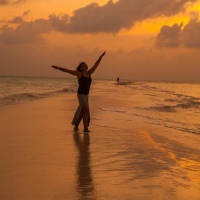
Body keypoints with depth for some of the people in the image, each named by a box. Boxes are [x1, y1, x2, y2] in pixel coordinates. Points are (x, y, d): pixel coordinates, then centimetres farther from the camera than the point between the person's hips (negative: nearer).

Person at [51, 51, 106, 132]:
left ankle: (76, 126, 24)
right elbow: (67, 70, -6)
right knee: (86, 110, -14)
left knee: (82, 112, 11)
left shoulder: (89, 73, 9)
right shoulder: (79, 73, -5)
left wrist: (101, 56, 14)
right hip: (80, 94, -7)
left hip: (86, 95, 7)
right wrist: (58, 68, -11)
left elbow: (96, 65, 14)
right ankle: (85, 128, -10)